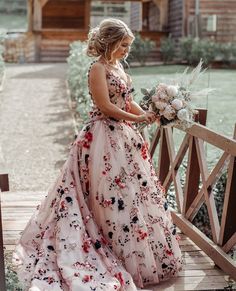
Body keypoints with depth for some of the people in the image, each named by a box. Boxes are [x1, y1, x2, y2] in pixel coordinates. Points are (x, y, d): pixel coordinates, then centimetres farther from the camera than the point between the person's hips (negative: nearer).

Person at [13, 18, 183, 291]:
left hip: (123, 135, 9)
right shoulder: (98, 69, -14)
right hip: (104, 137, -9)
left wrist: (151, 115, -1)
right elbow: (106, 108, -19)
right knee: (113, 193, -2)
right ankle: (121, 253, 11)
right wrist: (138, 119, -15)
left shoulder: (117, 66, 12)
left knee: (134, 189, 15)